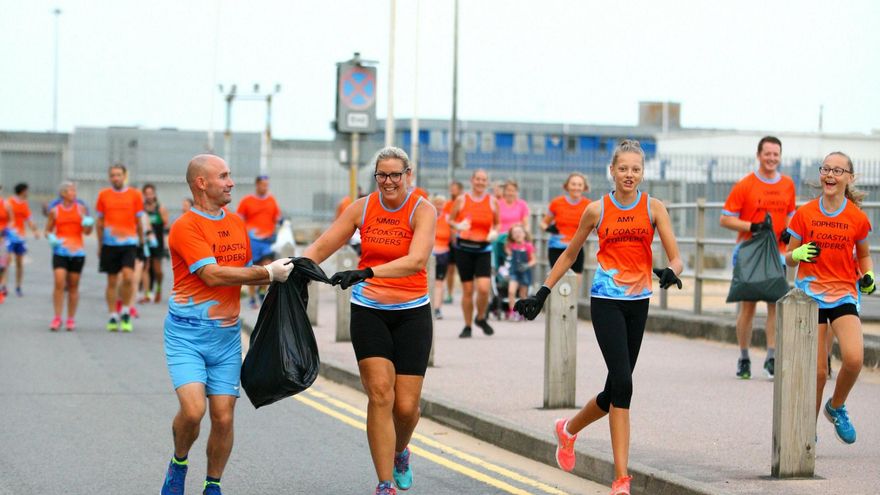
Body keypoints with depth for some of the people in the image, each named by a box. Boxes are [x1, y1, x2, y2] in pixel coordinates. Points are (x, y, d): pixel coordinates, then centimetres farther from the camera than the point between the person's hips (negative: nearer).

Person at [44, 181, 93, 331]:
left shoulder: (81, 208, 4)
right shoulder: (54, 211, 4)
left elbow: (87, 232, 2)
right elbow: (48, 230, 13)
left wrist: (88, 224, -20)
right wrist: (51, 238, -9)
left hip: (77, 252, 1)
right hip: (60, 251, -1)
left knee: (73, 286, 5)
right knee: (59, 283, -13)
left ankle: (71, 319, 14)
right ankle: (57, 318, -7)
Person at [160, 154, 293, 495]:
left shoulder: (237, 223, 12)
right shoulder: (185, 227, -11)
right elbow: (213, 275, -20)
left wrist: (276, 274, 5)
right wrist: (267, 273, -15)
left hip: (227, 335, 6)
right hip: (187, 334, -6)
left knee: (224, 417, 0)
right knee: (193, 409, -20)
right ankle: (178, 464, 9)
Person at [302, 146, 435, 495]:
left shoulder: (422, 210, -9)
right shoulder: (362, 208, 1)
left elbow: (416, 261, -26)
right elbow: (322, 247, 4)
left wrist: (368, 272, -39)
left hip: (412, 312, -1)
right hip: (368, 310, 1)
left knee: (406, 405, -3)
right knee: (380, 394, -14)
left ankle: (400, 451, 33)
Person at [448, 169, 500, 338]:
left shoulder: (492, 201, 5)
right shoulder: (462, 200, 2)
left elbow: (497, 223, 15)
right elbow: (450, 219, 9)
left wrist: (495, 232, -6)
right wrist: (458, 226, -12)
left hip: (484, 249, 0)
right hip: (464, 248, 0)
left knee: (484, 288, -15)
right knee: (467, 290, 1)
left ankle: (481, 318, 13)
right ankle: (467, 326, 16)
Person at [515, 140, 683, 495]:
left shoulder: (654, 208, 1)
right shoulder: (597, 210, 0)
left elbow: (675, 258, -5)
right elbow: (569, 255, 12)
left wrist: (671, 272, -28)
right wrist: (542, 293, 10)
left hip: (638, 302, 3)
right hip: (606, 301, -3)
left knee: (615, 390, 9)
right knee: (622, 382, -17)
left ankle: (568, 430, 40)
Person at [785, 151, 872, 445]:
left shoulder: (858, 218, 1)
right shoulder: (804, 214, 1)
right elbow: (789, 258, 7)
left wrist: (868, 276, -3)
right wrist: (799, 253, -15)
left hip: (845, 294, 0)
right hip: (810, 295, 0)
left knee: (854, 358, -22)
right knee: (817, 371, -3)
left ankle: (836, 407, 8)